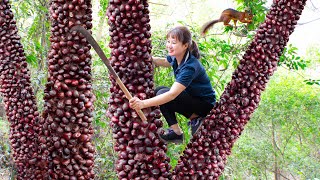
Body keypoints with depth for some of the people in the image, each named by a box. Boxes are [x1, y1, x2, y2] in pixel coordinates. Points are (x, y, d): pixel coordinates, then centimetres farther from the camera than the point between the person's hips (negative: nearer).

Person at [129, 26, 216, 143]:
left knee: (162, 94, -23)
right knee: (157, 91, 4)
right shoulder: (176, 57, -4)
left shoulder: (190, 67, -30)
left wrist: (143, 103, -47)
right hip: (192, 98, 9)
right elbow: (162, 61, 20)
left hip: (205, 105, -9)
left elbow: (172, 94, -39)